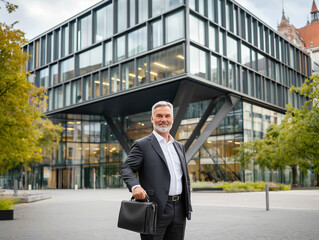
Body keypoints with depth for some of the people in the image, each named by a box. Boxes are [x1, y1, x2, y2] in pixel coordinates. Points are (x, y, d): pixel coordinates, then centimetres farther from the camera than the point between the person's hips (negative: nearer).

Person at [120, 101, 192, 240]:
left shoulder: (179, 146, 17)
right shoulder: (142, 145, -2)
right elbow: (126, 168, -11)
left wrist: (188, 206, 14)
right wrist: (135, 186, -31)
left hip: (179, 210, 6)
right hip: (156, 210, -6)